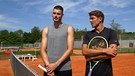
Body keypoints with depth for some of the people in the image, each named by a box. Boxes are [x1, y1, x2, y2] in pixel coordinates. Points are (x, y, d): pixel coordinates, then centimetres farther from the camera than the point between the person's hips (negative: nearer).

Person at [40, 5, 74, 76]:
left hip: (65, 69, -2)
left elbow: (70, 49, -7)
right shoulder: (46, 30, 8)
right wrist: (48, 65, -13)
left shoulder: (69, 28, 2)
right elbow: (43, 50, 2)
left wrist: (56, 64, -14)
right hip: (49, 68, 2)